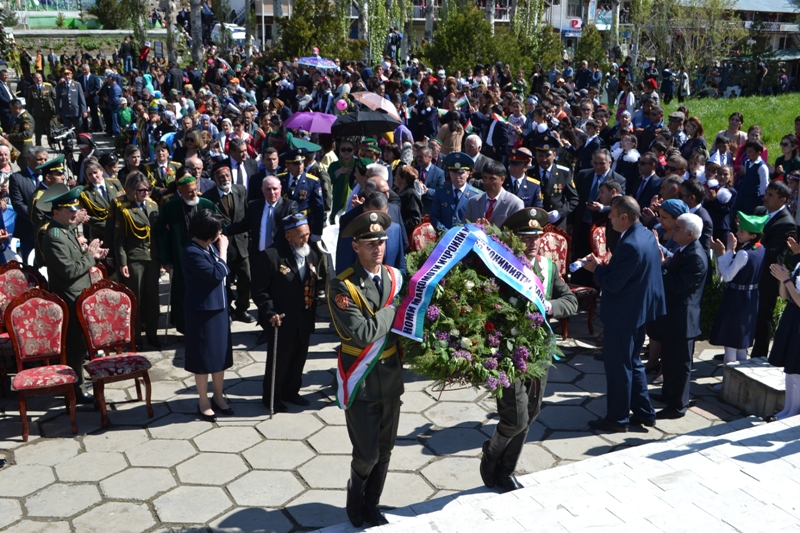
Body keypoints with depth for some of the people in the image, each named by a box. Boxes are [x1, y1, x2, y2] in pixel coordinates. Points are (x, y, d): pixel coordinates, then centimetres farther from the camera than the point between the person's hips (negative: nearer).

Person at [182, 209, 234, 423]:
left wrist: (220, 248, 1)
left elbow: (224, 271, 12)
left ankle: (218, 396, 31)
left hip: (219, 306, 8)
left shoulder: (210, 246, 3)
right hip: (202, 310, -8)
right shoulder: (192, 252, -21)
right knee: (204, 355, 5)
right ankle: (203, 402, 21)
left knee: (221, 352, 16)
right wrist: (223, 250, -16)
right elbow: (217, 274, -24)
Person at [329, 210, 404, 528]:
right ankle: (355, 501, 34)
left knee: (385, 450, 16)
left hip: (391, 378, 5)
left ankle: (371, 505, 39)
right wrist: (393, 308, -16)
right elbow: (362, 333, -24)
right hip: (361, 382, -5)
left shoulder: (396, 276, 0)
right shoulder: (342, 287, -16)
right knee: (366, 454, 2)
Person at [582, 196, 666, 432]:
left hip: (623, 314, -10)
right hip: (638, 309, 10)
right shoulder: (646, 234, 4)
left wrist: (596, 268, -8)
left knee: (618, 366, 4)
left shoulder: (629, 245, -27)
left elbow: (613, 284, -24)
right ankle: (644, 412, 30)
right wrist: (606, 265, 4)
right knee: (632, 363, 21)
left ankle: (617, 419, 17)